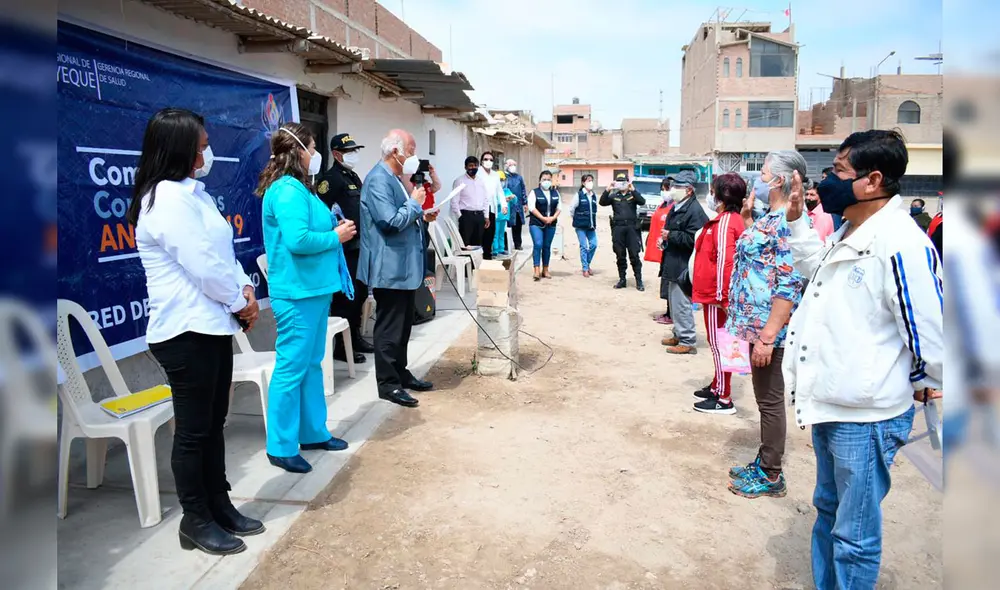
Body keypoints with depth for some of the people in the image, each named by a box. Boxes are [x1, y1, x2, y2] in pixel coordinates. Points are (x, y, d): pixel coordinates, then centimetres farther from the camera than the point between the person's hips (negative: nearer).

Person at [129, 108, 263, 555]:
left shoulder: (192, 193, 14)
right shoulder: (167, 198, -17)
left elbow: (224, 252, 16)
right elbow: (203, 265, -20)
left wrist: (245, 288, 1)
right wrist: (239, 302, -6)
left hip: (214, 325, 10)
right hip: (187, 332, -10)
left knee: (213, 423, 16)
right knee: (193, 430, 3)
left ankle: (219, 506, 29)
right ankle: (196, 521, 18)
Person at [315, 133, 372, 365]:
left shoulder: (354, 177, 18)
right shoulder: (329, 178, -11)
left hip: (360, 245, 9)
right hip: (344, 248, -9)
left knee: (360, 293, 15)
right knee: (345, 296, -5)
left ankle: (355, 337, 28)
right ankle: (341, 346, 4)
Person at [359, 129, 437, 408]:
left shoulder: (394, 178, 15)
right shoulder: (379, 179, -17)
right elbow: (390, 221, -26)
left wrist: (421, 217, 10)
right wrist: (415, 203, -13)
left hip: (403, 266, 10)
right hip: (390, 268, -10)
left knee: (403, 325, 18)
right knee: (390, 328, -2)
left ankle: (400, 373, 29)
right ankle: (388, 384, 7)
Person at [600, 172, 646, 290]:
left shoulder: (633, 195, 9)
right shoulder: (614, 196, 12)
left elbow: (642, 201, -11)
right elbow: (602, 202, -4)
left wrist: (633, 190, -19)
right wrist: (607, 190, -16)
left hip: (631, 228, -2)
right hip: (618, 228, 2)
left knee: (634, 255, -4)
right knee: (620, 256, 7)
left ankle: (639, 281, 0)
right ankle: (622, 280, 16)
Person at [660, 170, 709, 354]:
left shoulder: (695, 211, -15)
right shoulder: (676, 207, 14)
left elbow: (692, 239, -24)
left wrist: (670, 235, -17)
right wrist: (665, 238, 8)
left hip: (683, 266, -10)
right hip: (672, 264, 10)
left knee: (681, 304, -6)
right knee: (674, 302, 18)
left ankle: (687, 342, 1)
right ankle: (679, 335, 30)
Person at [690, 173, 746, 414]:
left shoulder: (725, 222, -18)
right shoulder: (731, 219, 13)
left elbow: (725, 260, -24)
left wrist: (721, 295, -21)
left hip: (716, 296, -10)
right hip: (714, 293, 10)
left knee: (719, 344, -3)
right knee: (718, 344, 18)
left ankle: (724, 399, 4)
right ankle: (717, 387, 30)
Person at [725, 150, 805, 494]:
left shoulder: (788, 222, -20)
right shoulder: (773, 218, 11)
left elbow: (789, 286, -25)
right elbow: (755, 251, 29)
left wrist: (767, 336, -26)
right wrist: (747, 216, 18)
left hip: (770, 328, -10)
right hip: (759, 323, 10)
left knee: (770, 401, 2)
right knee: (765, 398, 18)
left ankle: (770, 477, 16)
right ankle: (764, 464, 31)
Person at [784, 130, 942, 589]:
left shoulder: (901, 244, -24)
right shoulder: (851, 234, 8)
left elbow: (929, 331, -19)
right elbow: (816, 268, 29)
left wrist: (922, 384, -4)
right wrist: (796, 220, 19)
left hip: (865, 418, -10)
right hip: (830, 406, 10)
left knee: (854, 537, 6)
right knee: (828, 511, 25)